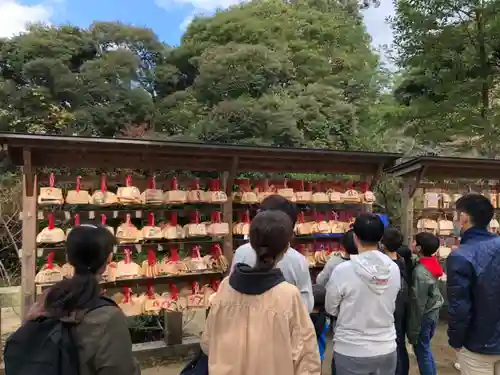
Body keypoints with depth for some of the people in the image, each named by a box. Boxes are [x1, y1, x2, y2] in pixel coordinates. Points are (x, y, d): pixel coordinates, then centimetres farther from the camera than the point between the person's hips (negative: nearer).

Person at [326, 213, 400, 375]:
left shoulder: (342, 271, -21)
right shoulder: (394, 269, -8)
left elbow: (331, 309, -6)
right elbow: (391, 307, 6)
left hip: (351, 352, -3)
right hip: (386, 349, 4)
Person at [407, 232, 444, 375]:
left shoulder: (420, 271, -25)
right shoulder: (432, 264, -1)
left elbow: (418, 304, -21)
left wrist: (413, 332, -14)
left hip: (425, 315, -8)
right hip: (433, 312, 8)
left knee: (422, 352, 8)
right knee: (426, 349, 22)